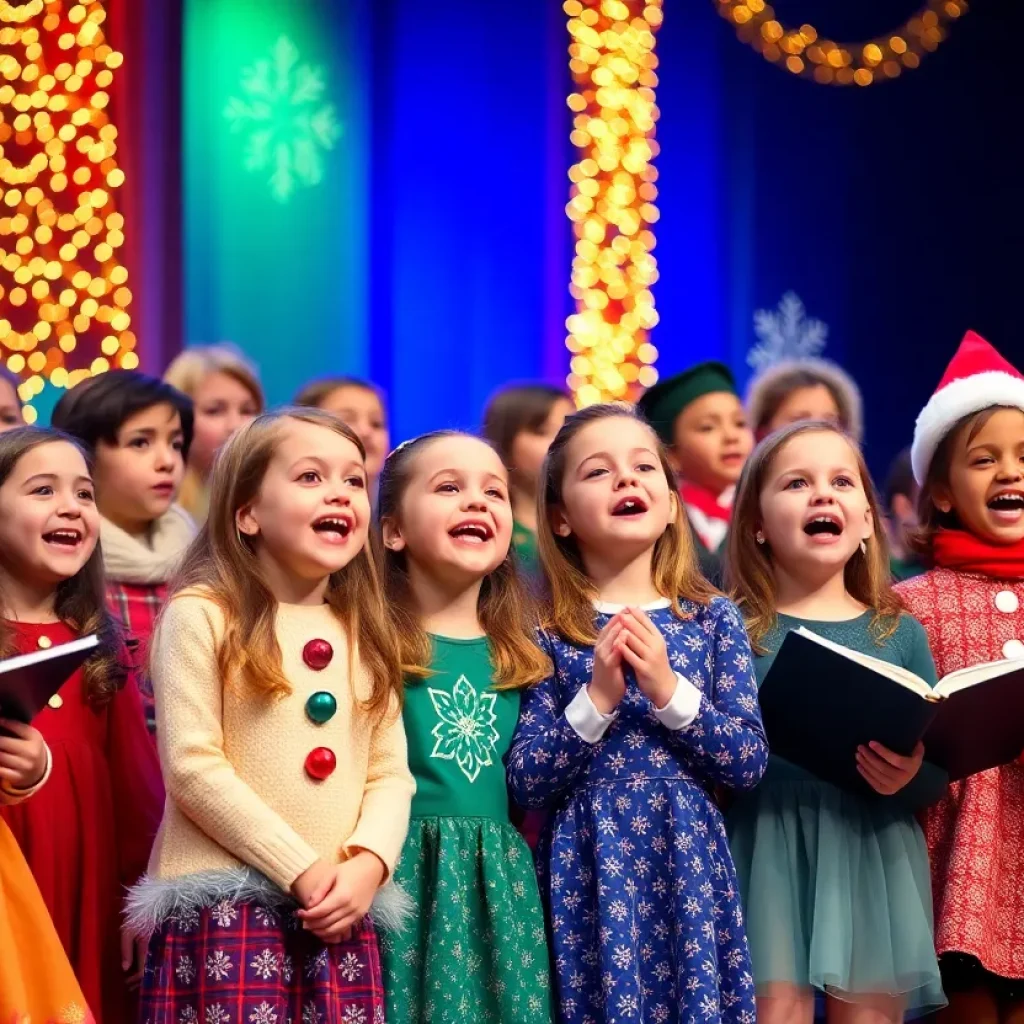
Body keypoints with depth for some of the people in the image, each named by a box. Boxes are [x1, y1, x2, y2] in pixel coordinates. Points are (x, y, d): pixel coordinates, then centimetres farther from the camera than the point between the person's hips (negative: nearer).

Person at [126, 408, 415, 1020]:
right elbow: (192, 766, -10)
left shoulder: (365, 634, 15)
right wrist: (302, 870, -11)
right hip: (224, 905, -5)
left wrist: (367, 865, -9)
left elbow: (391, 773, 11)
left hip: (342, 913, 5)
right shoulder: (201, 616, -3)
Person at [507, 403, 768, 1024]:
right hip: (589, 875, -1)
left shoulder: (713, 617, 3)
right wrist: (597, 698, -16)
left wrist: (670, 691, -14)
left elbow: (749, 764, -2)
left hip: (689, 867, 1)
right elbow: (526, 785, -5)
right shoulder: (549, 633, -1)